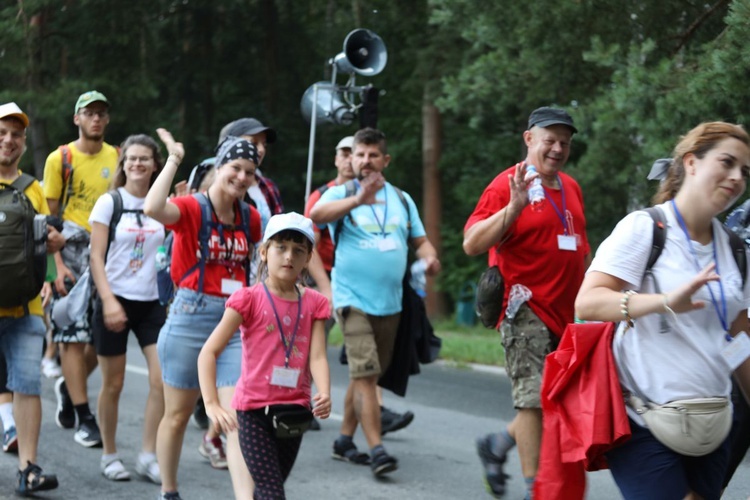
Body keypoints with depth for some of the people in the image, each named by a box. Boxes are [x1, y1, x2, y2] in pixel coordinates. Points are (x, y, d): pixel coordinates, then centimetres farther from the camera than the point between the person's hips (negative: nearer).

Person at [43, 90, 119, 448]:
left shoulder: (117, 158, 9)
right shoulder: (60, 159, -1)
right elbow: (51, 216, -3)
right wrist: (59, 265, -12)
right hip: (73, 255, -4)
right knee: (73, 337, -5)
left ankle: (68, 387, 30)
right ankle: (85, 418, -1)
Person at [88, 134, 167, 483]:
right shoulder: (110, 202, -3)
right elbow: (96, 258, -6)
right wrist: (109, 301, -16)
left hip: (152, 302, 3)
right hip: (115, 300, -3)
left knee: (162, 379, -8)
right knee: (113, 384, 4)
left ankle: (148, 456, 2)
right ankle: (109, 455, 18)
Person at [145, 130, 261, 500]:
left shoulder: (250, 218, 8)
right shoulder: (191, 208, -8)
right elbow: (153, 208, -30)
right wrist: (174, 160, -20)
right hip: (191, 316, -3)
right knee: (178, 413, 10)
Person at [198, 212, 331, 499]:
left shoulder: (313, 303, 4)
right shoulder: (250, 299, -7)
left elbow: (317, 357, -6)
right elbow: (208, 353, -9)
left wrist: (324, 395, -27)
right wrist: (212, 405, -21)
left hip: (293, 410, 4)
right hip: (254, 410, -4)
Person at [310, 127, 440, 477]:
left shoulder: (402, 199, 12)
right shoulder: (341, 195, -2)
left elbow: (420, 240, 16)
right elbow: (317, 214, -24)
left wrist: (430, 258, -8)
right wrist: (359, 199, -39)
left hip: (390, 302, 5)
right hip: (353, 300, -5)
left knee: (366, 375, 14)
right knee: (365, 374, -13)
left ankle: (345, 440, 26)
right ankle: (377, 449, -15)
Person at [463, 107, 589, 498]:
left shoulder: (571, 188, 14)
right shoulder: (507, 185, -8)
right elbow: (472, 243, -18)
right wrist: (514, 208, -29)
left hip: (566, 313, 8)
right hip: (527, 311, -7)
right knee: (535, 399, -10)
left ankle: (497, 446, 29)